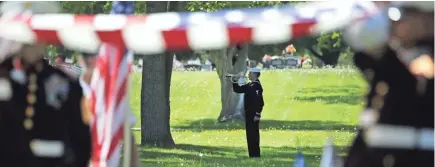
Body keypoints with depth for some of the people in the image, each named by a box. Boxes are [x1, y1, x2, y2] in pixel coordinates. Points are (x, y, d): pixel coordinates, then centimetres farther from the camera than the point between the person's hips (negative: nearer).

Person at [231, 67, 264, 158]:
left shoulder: (257, 86, -15)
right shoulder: (249, 86, 14)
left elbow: (260, 101, -20)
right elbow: (237, 90, 22)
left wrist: (257, 115, -22)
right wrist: (234, 82, 5)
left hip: (253, 115, -10)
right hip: (248, 114, 10)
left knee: (253, 134, -7)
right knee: (250, 134, 11)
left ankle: (255, 154, -4)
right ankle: (252, 154, 15)